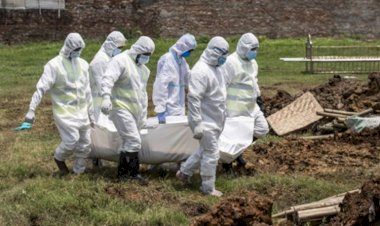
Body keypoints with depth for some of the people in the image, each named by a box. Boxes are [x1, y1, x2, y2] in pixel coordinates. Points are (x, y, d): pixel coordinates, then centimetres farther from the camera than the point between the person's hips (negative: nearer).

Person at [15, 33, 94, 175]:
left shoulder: (83, 64, 7)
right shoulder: (54, 65, -11)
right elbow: (41, 89, -16)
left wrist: (91, 113, 16)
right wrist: (31, 113, -23)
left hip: (81, 111, 6)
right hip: (64, 111, -6)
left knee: (85, 144, 5)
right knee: (71, 139, -19)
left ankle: (78, 172, 21)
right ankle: (59, 158, 12)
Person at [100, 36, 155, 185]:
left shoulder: (143, 68, 18)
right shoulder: (120, 61, -10)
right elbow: (108, 79, -23)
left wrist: (143, 114, 23)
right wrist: (106, 97, -38)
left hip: (135, 110, 9)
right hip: (121, 108, -9)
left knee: (128, 142, 11)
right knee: (134, 141, -14)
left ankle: (124, 174, 18)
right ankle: (132, 174, -5)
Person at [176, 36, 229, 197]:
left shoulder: (216, 68, 10)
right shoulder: (201, 71, -21)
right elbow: (193, 99, -25)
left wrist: (222, 117, 22)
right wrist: (196, 124, -26)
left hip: (215, 120, 9)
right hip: (206, 122, -9)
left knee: (205, 150, 19)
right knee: (211, 154, -2)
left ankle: (184, 172, 33)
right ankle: (208, 188, 10)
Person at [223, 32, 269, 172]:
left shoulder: (252, 62, 12)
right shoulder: (231, 62, -17)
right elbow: (222, 85, -18)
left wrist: (260, 101, 22)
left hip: (251, 107, 9)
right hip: (235, 109, -9)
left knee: (262, 129, 8)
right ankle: (227, 163, 20)